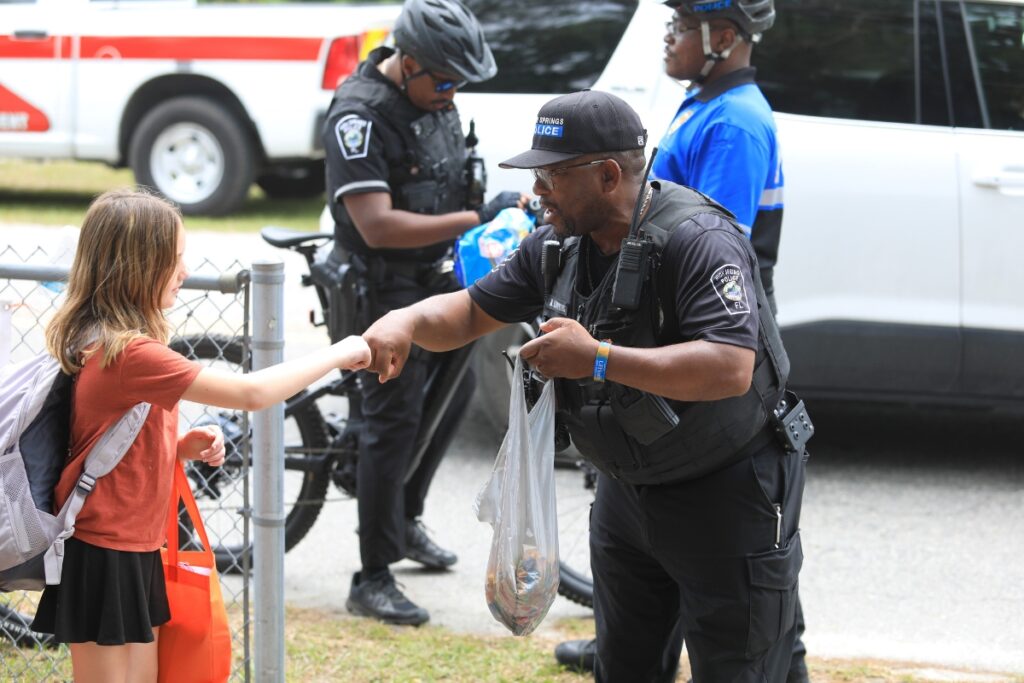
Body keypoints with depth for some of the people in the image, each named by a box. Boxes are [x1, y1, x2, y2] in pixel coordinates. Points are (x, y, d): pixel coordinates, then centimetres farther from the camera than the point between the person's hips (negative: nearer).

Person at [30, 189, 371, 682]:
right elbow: (252, 393, -22)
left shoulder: (98, 340, 7)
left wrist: (183, 447, 0)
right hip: (106, 561, -9)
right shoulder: (129, 354, -24)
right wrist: (338, 355, -11)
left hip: (134, 551, 9)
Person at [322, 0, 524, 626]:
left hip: (438, 273, 9)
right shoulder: (360, 116, -26)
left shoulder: (434, 93, 1)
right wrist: (475, 218, -30)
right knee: (393, 421, -8)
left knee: (456, 388, 20)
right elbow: (378, 226, -31)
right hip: (385, 286, -9)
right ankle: (373, 580, -1)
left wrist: (500, 200, 2)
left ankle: (406, 520, 38)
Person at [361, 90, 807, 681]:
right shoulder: (560, 246, 0)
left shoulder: (700, 240, -27)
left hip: (727, 494, -8)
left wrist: (598, 359, -36)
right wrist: (407, 322, -15)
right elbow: (472, 312, 8)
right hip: (629, 493, 8)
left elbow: (731, 369, -37)